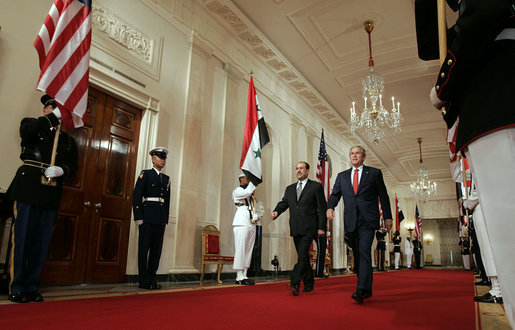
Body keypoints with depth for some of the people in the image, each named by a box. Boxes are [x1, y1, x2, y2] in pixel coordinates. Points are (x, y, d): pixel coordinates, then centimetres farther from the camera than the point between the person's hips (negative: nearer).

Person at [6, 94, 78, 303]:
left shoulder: (67, 140, 18)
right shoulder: (32, 124, 10)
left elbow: (73, 165, 12)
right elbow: (27, 131, -16)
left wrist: (60, 170, -9)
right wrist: (54, 116, -9)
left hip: (51, 194, 3)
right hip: (29, 189, -3)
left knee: (42, 242, 5)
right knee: (22, 238, -2)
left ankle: (31, 288, 13)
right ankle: (16, 289, 7)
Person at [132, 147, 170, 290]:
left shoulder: (166, 178, 18)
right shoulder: (145, 174, 2)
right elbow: (136, 196, -5)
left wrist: (166, 219, 11)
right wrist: (138, 217, -12)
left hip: (161, 218, 5)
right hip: (147, 217, -5)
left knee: (157, 249, 6)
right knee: (144, 248, -1)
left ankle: (152, 279, 14)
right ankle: (144, 281, 6)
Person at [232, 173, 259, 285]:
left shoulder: (250, 194, 24)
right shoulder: (237, 190, 4)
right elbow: (247, 192, -16)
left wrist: (256, 217, 3)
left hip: (251, 224, 8)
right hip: (241, 223, -8)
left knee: (248, 250, 4)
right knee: (240, 249, -11)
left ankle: (244, 275, 7)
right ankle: (239, 277, -9)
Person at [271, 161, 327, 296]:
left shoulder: (316, 186, 3)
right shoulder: (290, 189, 19)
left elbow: (322, 208, -1)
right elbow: (284, 203, 11)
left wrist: (321, 227, -7)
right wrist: (276, 211, -12)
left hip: (309, 228, -5)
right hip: (295, 229, 6)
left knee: (302, 256, -15)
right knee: (303, 257, 12)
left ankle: (295, 283, -21)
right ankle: (309, 284, 24)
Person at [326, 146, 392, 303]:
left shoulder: (374, 173, 9)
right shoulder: (342, 176, 16)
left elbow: (383, 195, 8)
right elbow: (335, 194, 9)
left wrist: (387, 217, 5)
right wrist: (330, 207, -11)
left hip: (368, 220, -4)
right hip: (351, 221, 4)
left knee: (364, 252, -16)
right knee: (357, 255, 7)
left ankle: (362, 289, -19)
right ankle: (367, 289, 18)